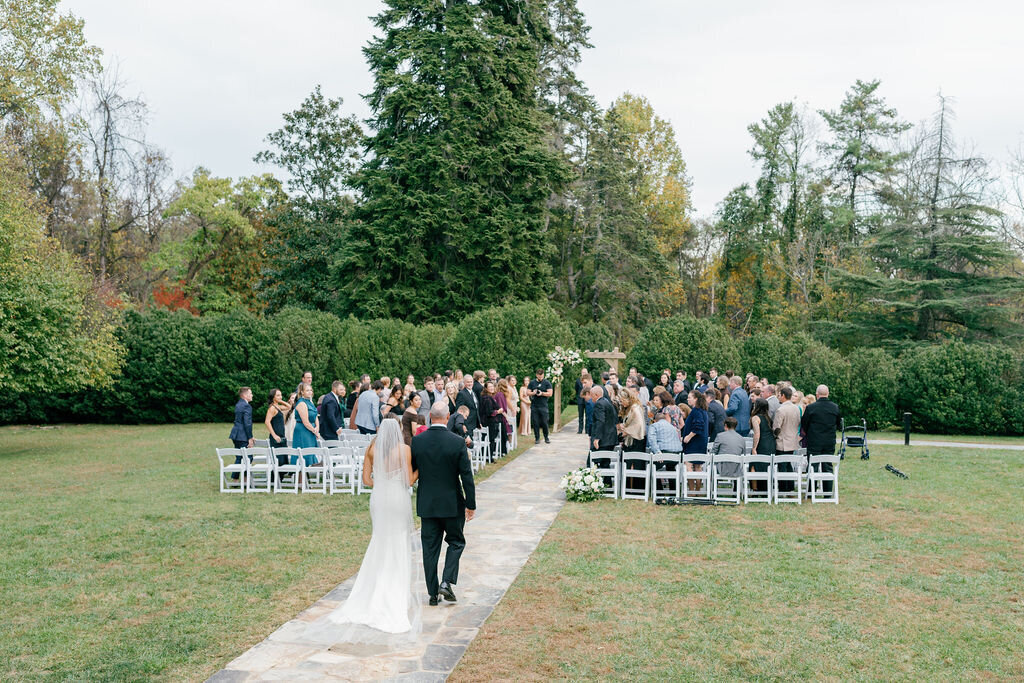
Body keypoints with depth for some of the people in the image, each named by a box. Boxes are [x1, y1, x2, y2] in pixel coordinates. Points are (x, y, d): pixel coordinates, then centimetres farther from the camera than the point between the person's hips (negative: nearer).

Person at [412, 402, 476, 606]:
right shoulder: (457, 442, -13)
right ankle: (447, 582, 1)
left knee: (430, 547, 11)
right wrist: (471, 504, -2)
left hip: (426, 504, 2)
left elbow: (410, 473, 3)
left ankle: (433, 593, 17)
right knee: (456, 542, 16)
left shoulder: (416, 442, -7)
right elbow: (467, 476, -10)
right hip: (452, 503, -2)